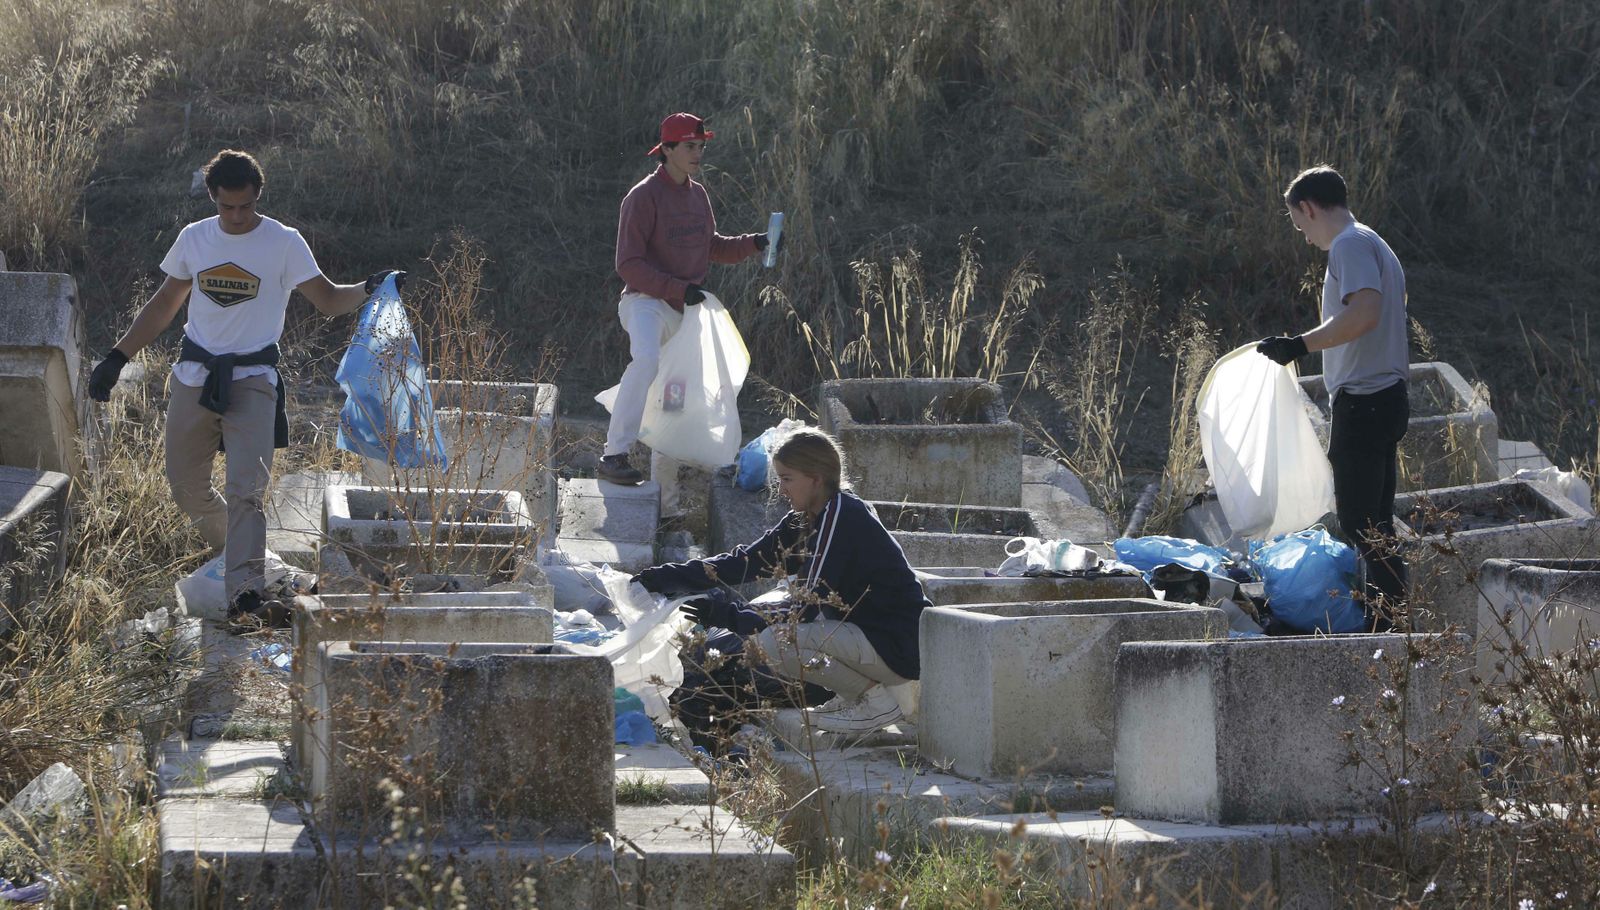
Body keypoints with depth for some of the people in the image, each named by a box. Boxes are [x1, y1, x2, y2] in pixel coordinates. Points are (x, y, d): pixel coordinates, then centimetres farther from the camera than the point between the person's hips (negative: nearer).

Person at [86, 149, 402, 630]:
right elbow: (164, 304, 17)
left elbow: (328, 299, -2)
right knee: (186, 486, 9)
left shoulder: (284, 243, -4)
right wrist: (117, 357, 16)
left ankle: (245, 594, -24)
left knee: (245, 491, -17)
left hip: (252, 380, -4)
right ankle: (240, 551, 34)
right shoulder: (193, 238, 7)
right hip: (194, 376, 5)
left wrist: (368, 290, -23)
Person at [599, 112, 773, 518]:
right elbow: (628, 264, -15)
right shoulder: (644, 196, -11)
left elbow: (712, 248, 24)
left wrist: (753, 244, 8)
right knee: (646, 359, -39)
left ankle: (665, 503, 20)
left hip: (684, 311, 8)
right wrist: (679, 288, -23)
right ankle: (615, 454, -40)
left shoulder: (698, 195, 13)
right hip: (646, 302, -8)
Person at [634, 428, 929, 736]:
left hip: (899, 648, -10)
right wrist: (665, 577, -1)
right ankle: (855, 694, 12)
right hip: (866, 630, 10)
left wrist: (726, 615, -19)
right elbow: (748, 561, 6)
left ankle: (876, 700, -8)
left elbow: (810, 611, -22)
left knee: (775, 643, -23)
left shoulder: (842, 519, -20)